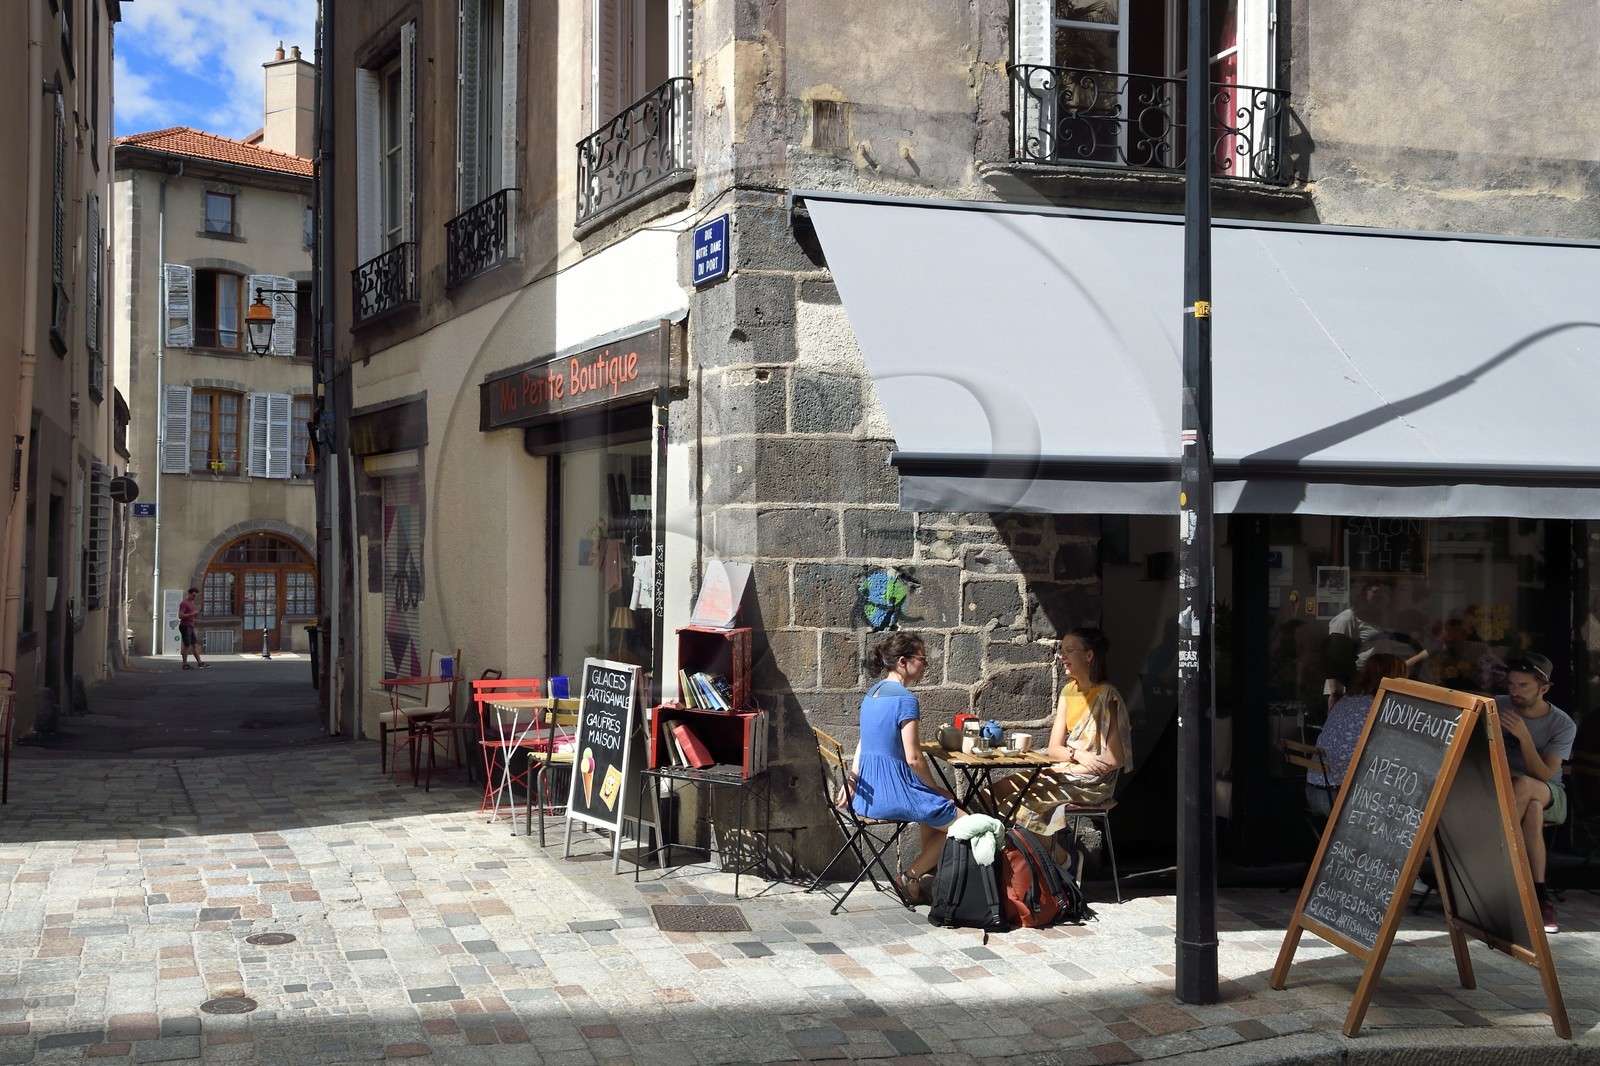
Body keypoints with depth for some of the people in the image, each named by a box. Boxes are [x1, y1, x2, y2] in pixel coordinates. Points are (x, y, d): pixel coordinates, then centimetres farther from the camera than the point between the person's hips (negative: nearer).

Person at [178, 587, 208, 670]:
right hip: (185, 626, -9)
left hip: (191, 627, 9)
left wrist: (196, 614, 4)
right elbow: (180, 615, -21)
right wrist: (192, 614, -23)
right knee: (187, 646, -6)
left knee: (195, 645, 8)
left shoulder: (192, 603, 17)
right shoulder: (184, 603, -12)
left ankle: (199, 662, 9)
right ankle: (185, 665, 0)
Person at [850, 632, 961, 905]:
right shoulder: (905, 699, -17)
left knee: (933, 808, 31)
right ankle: (911, 877, 5)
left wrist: (852, 785, 18)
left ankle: (927, 875, 29)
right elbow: (914, 759, -18)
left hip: (868, 795, 9)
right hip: (894, 793, -9)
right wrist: (937, 789, -4)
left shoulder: (873, 692, 11)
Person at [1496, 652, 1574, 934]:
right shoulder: (1497, 707, -5)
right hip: (1500, 789, 2)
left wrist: (1524, 737, -30)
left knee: (1523, 785, -37)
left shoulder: (1563, 725, -11)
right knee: (1533, 811, -34)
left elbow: (1543, 776, -18)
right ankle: (1539, 897, -32)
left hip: (1549, 795, -2)